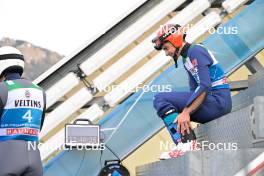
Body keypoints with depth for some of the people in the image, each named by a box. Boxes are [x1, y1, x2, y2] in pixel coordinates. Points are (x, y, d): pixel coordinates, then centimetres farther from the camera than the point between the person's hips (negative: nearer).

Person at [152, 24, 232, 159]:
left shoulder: (195, 51, -10)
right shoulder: (186, 58, 21)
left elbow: (204, 86, -20)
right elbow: (194, 90, 18)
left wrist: (186, 112, -24)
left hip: (218, 101, -10)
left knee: (160, 99, -14)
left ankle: (186, 143, -27)